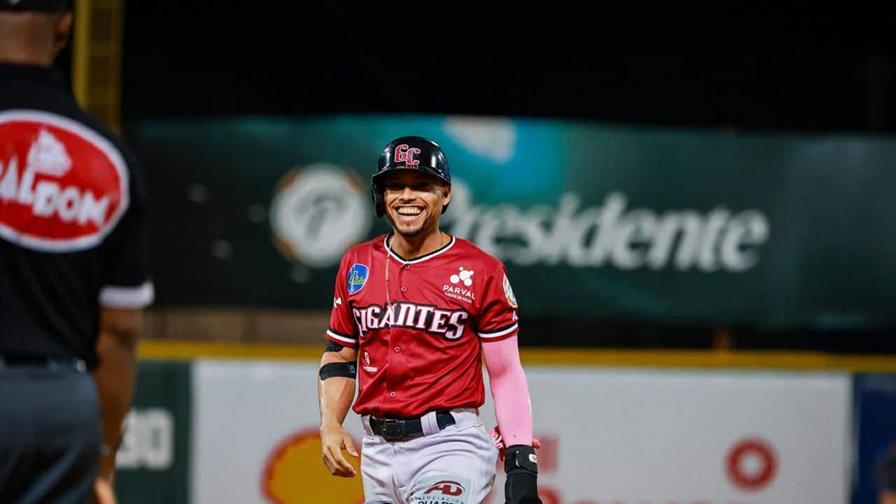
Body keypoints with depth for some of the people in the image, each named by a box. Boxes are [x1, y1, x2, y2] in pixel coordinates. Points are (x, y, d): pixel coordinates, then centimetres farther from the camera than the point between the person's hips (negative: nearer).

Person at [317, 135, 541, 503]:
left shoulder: (480, 270, -2)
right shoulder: (357, 265, 10)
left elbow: (505, 372, -1)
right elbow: (339, 356, 18)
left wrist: (521, 465, -7)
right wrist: (330, 425, 1)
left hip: (449, 445, -5)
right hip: (378, 451, 5)